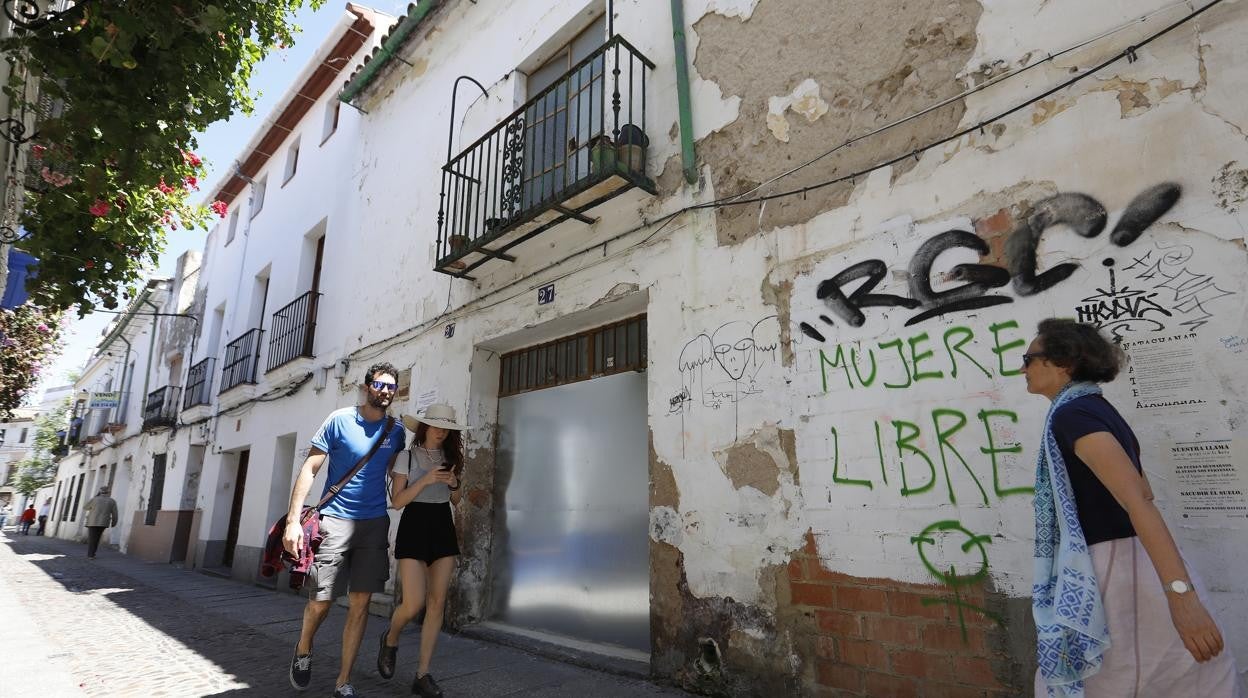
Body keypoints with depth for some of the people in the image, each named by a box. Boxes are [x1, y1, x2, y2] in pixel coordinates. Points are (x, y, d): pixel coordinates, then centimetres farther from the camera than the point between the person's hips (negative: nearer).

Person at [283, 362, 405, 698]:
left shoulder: (396, 431, 6)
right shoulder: (340, 420, -5)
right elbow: (309, 469, -7)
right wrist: (293, 520, -14)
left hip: (375, 523, 3)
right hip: (335, 519, -3)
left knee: (360, 603, 4)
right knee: (320, 600, 1)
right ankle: (303, 650, 34)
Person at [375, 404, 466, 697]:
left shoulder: (450, 457, 9)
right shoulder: (407, 457, -4)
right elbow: (396, 501, -9)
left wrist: (453, 484, -7)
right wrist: (425, 480, -20)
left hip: (443, 528, 4)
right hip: (414, 527, -4)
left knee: (437, 603, 0)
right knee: (414, 604, -11)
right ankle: (390, 640, 24)